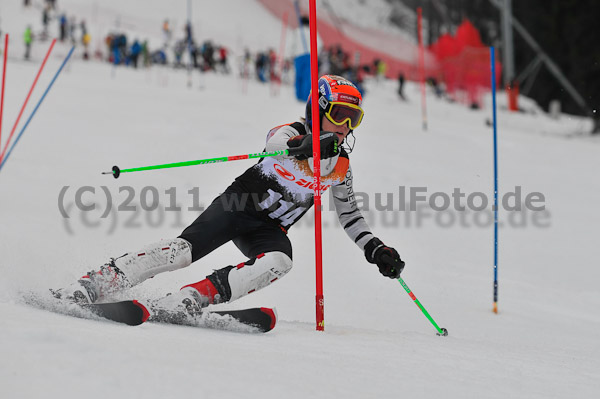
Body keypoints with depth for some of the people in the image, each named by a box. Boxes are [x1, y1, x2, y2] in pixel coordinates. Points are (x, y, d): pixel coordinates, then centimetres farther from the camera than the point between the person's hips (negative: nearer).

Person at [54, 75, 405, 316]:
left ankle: (186, 302, -37)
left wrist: (375, 249, 10)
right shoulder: (291, 132, -8)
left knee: (278, 262, -31)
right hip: (238, 205, -4)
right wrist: (306, 145, -56)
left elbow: (350, 213, 22)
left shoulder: (341, 164, 8)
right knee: (184, 250, -26)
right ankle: (92, 284, -22)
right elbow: (277, 141, -33)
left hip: (270, 229, 4)